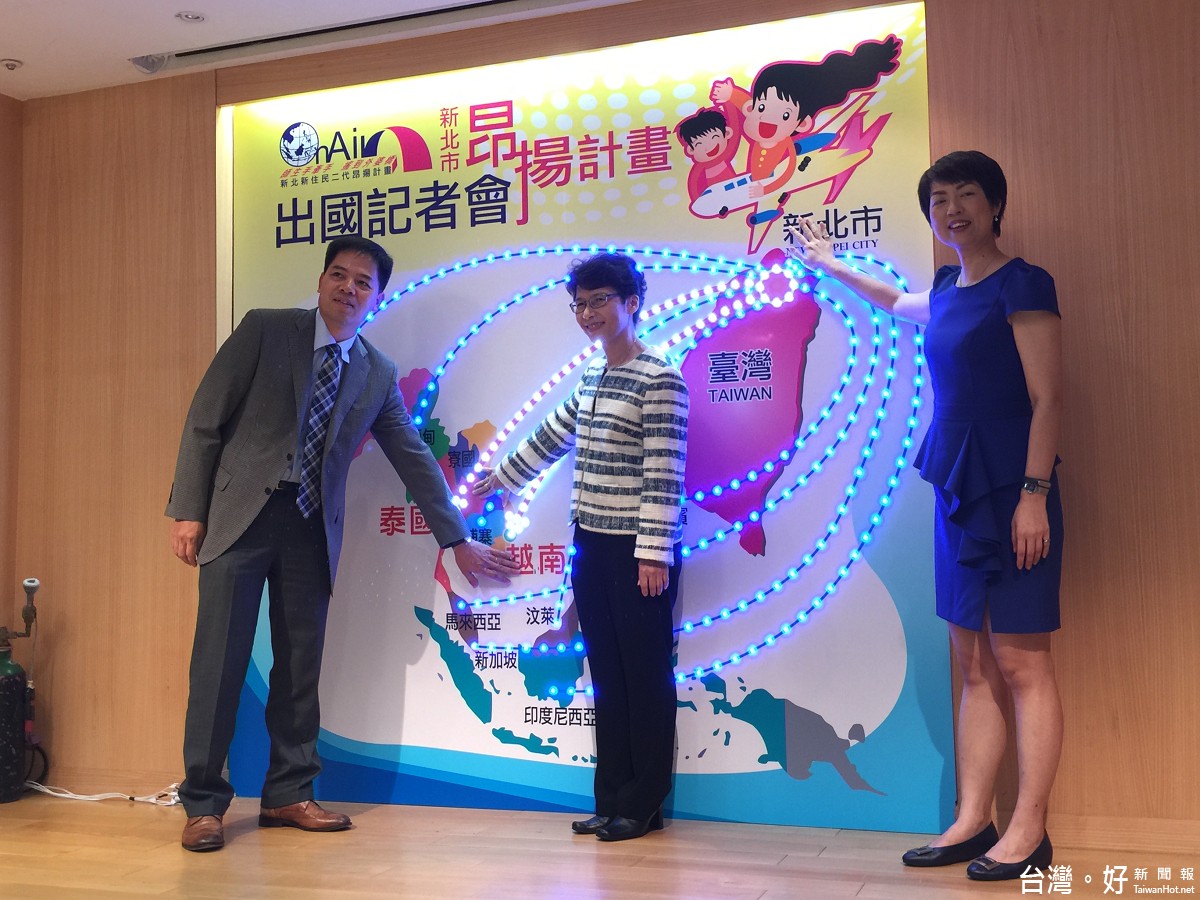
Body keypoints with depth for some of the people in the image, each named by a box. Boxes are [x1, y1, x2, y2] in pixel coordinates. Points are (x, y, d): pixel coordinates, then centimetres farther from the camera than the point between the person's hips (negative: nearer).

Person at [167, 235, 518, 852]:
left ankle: (288, 794, 19)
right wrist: (188, 510, -7)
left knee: (301, 665, 6)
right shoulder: (264, 331, 1)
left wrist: (457, 541, 13)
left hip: (312, 526, 4)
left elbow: (414, 460, 14)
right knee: (220, 659, -3)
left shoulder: (378, 374, 11)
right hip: (240, 513, -3)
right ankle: (203, 802, 8)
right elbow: (206, 419, -1)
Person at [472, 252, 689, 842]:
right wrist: (503, 476, 37)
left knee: (644, 673, 2)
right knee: (605, 674, 11)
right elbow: (554, 436, 27)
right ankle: (612, 799, 19)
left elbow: (665, 473, -16)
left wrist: (654, 553, -19)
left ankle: (644, 805, 12)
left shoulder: (659, 379, -12)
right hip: (592, 545, 8)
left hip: (637, 551, -8)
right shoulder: (591, 377, 12)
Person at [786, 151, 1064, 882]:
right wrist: (830, 263, 49)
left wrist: (1035, 493, -18)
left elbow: (1048, 398, -12)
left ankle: (1029, 833, 2)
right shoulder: (946, 291, 15)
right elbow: (894, 303, 39)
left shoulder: (1022, 285, -6)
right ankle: (973, 822, 13)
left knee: (1022, 664, -4)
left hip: (1010, 491, -7)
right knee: (976, 666, 8)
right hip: (958, 490, 7)